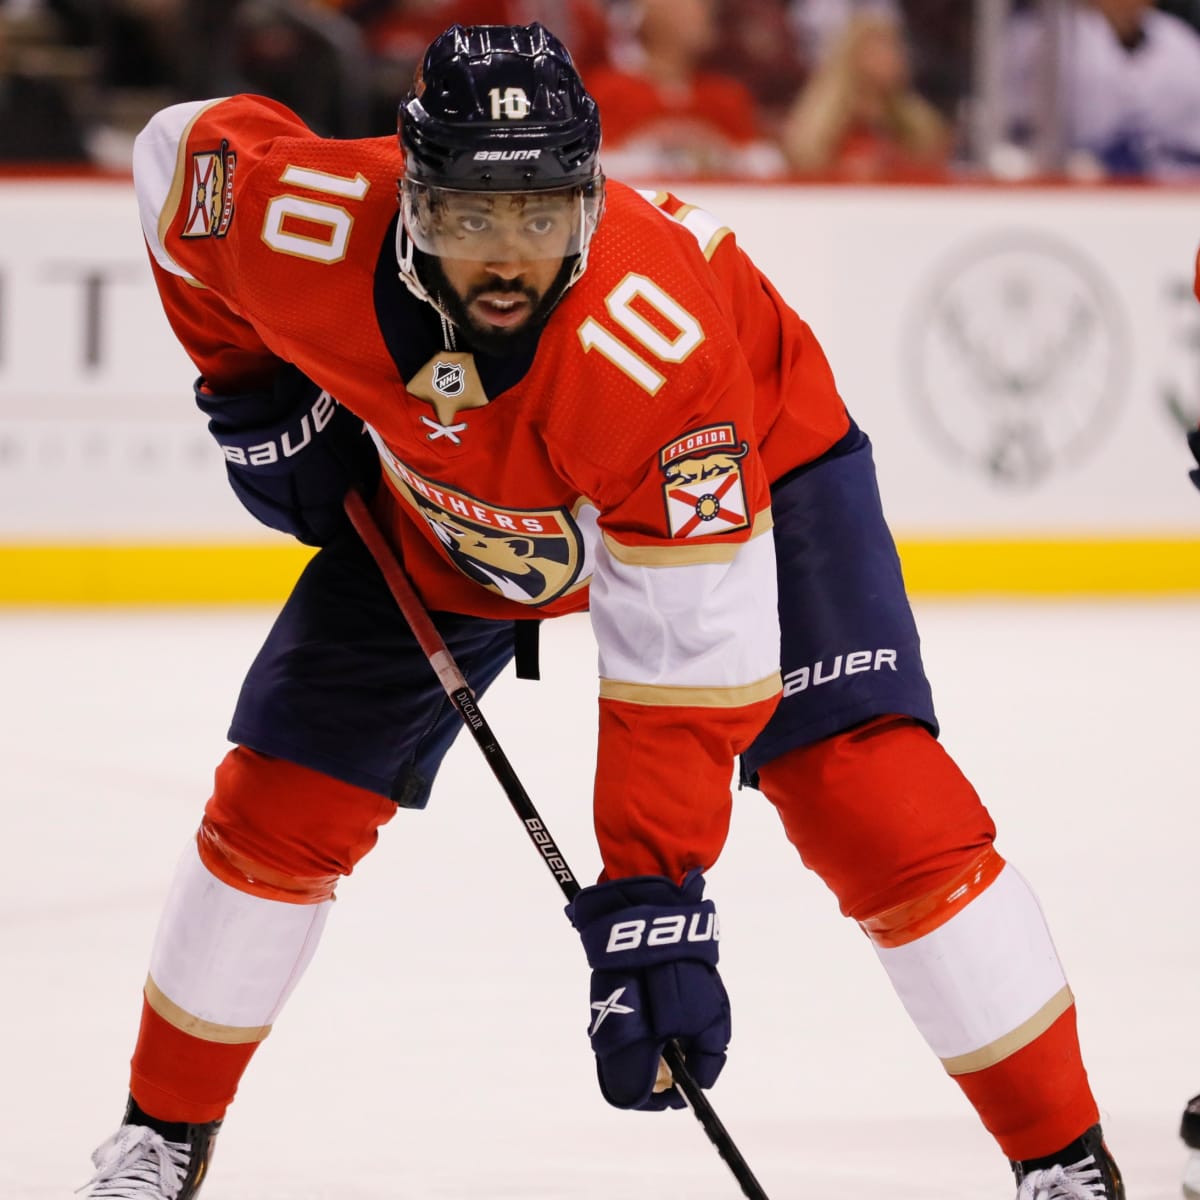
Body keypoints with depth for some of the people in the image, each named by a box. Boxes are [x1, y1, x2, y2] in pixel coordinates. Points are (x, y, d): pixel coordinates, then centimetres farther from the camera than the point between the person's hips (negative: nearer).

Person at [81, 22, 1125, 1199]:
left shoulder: (660, 341, -44)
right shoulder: (311, 231, -33)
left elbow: (689, 658, -40)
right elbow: (187, 146, -8)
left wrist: (650, 902, -42)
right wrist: (255, 394, -8)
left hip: (742, 470, -4)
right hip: (443, 505, 4)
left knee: (868, 792, -20)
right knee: (280, 800, -1)